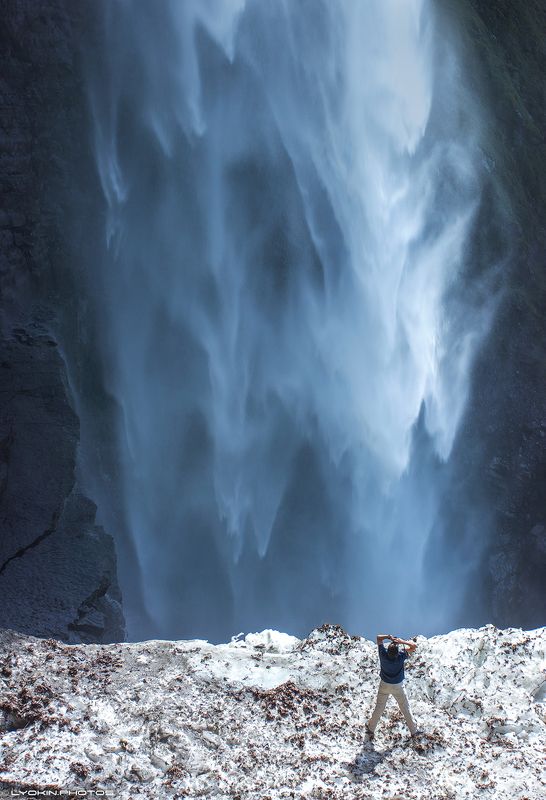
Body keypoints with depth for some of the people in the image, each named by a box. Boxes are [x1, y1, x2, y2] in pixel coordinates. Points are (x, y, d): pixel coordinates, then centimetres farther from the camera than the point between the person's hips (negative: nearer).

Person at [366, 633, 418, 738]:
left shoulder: (383, 654, -28)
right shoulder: (400, 657, -32)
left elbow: (379, 637, -14)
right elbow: (414, 646, -22)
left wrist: (389, 636, -26)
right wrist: (402, 641, -33)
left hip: (384, 685, 2)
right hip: (398, 686, -2)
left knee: (379, 707, 19)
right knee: (405, 708, 17)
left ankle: (371, 730, 32)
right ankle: (413, 731, 31)